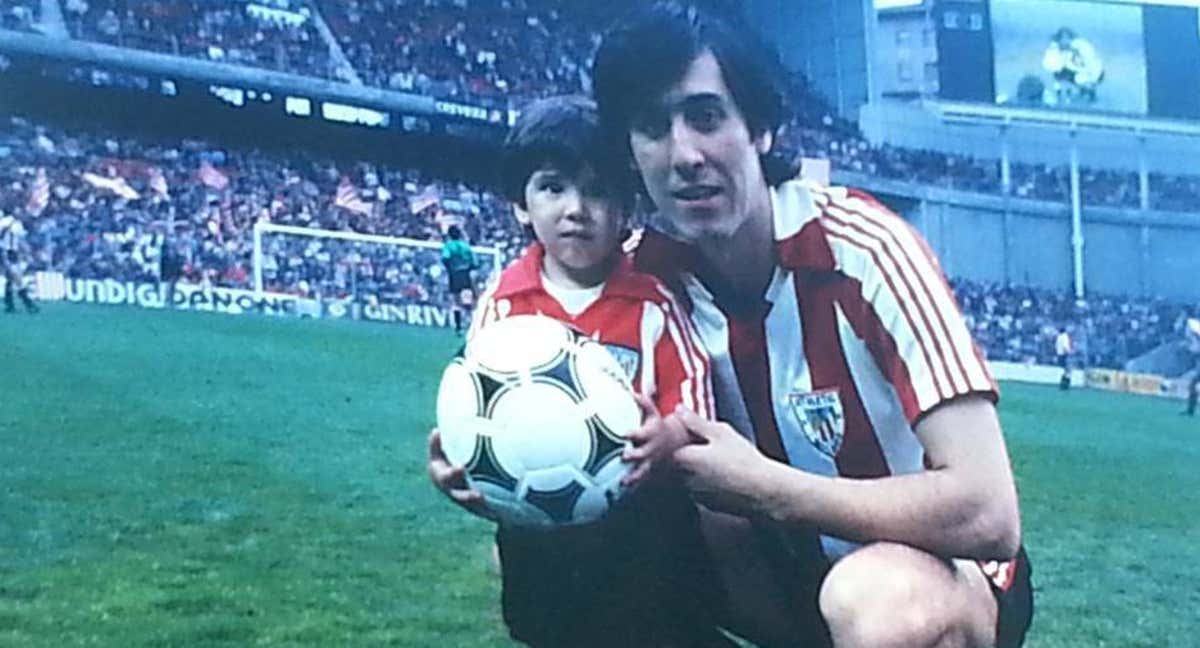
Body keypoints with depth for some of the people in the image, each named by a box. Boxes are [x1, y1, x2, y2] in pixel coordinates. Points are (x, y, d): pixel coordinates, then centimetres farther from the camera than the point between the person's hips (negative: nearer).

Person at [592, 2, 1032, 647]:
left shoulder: (864, 248, -24)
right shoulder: (646, 274, -9)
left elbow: (988, 514, -30)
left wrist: (760, 486, -28)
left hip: (945, 569, -5)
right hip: (791, 567, 6)